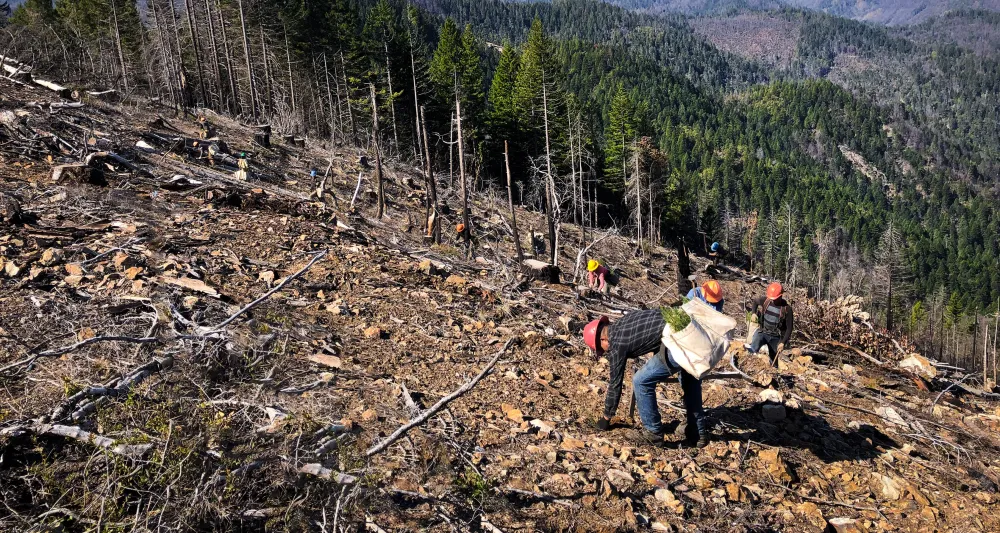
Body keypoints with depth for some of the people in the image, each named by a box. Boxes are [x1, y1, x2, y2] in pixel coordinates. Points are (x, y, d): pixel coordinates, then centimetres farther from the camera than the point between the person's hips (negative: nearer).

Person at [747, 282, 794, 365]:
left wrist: (783, 342, -16)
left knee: (774, 360, 9)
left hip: (775, 337, -1)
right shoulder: (765, 300, -8)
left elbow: (789, 328, -9)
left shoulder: (787, 309, -14)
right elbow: (755, 302, 17)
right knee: (753, 349, -32)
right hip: (762, 332, 1)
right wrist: (754, 313, -1)